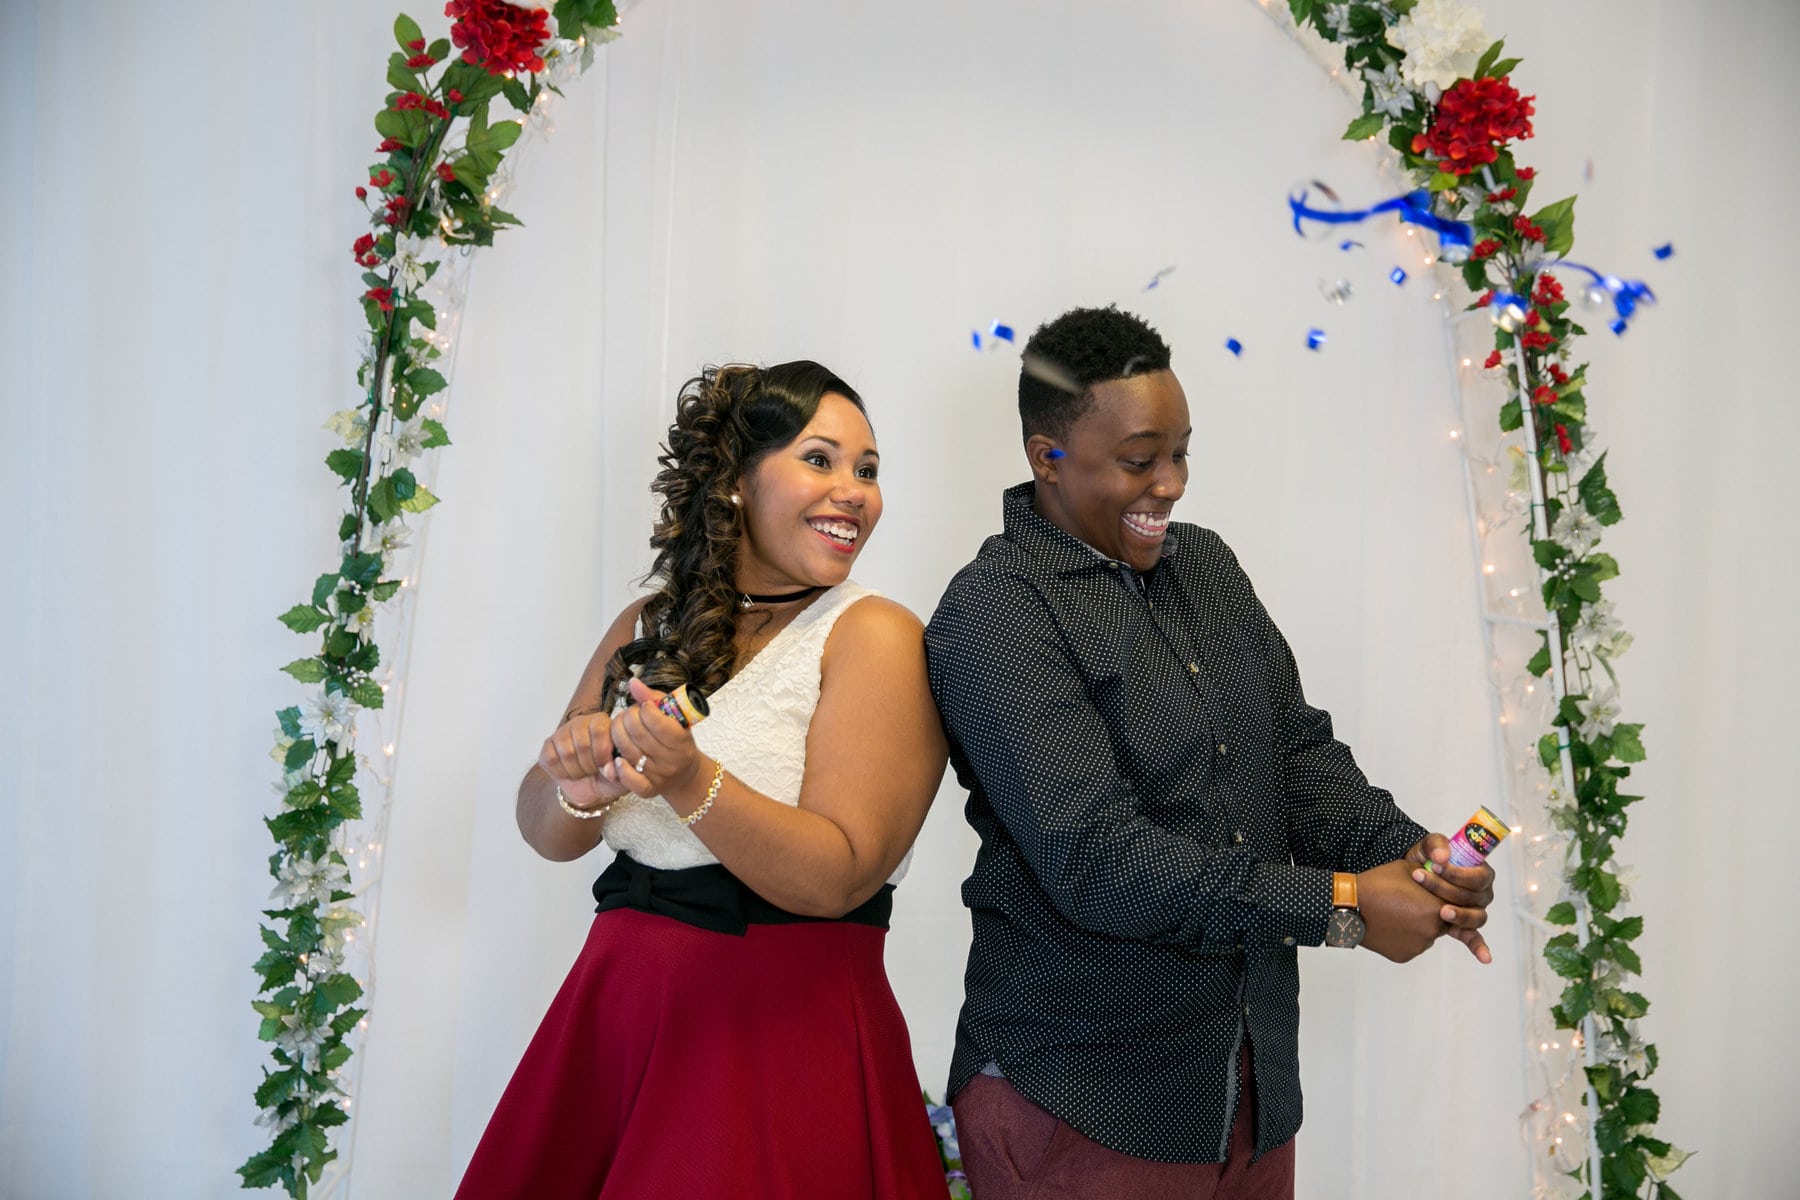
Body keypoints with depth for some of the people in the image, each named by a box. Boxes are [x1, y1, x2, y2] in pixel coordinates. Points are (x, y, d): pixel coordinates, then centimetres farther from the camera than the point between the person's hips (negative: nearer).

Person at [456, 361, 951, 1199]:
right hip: (618, 1008, 5)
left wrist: (690, 783, -30)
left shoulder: (876, 636, -8)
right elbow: (546, 834, 7)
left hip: (785, 1025, -5)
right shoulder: (649, 629, 8)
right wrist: (582, 788, -15)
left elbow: (840, 880, -16)